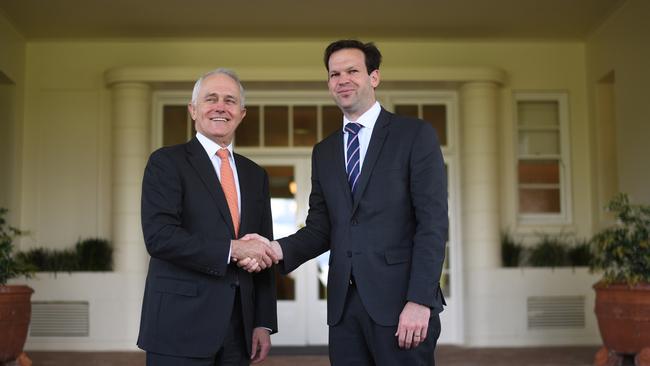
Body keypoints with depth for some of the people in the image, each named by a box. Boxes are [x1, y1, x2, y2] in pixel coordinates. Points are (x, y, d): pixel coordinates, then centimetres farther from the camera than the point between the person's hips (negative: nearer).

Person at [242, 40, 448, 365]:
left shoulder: (416, 135, 0)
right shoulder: (324, 152, 16)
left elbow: (432, 222, -7)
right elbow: (320, 228, 13)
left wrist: (420, 300, -16)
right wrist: (279, 248, -8)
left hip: (399, 300, -4)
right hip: (344, 304, 5)